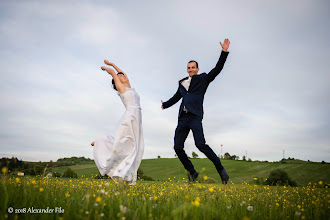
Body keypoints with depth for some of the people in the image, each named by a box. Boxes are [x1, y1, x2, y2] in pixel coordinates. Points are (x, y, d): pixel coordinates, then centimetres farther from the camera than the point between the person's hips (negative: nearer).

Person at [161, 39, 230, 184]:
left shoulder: (203, 78, 13)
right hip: (183, 118, 6)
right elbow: (176, 97, 38)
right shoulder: (182, 83, 25)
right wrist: (165, 104, 49)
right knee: (177, 147, -1)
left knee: (200, 144, -22)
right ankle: (192, 172, 17)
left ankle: (221, 169, -6)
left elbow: (217, 69, 2)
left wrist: (224, 52, -6)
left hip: (195, 117, -6)